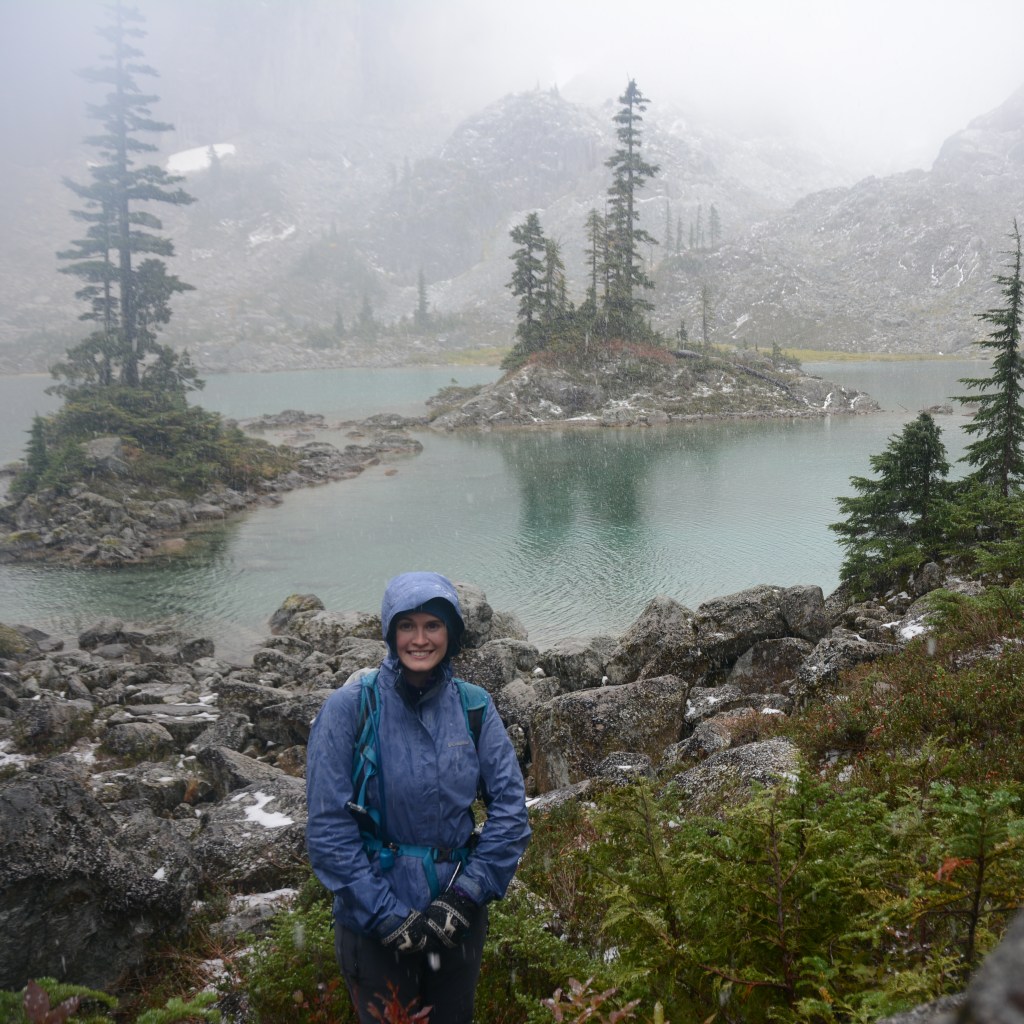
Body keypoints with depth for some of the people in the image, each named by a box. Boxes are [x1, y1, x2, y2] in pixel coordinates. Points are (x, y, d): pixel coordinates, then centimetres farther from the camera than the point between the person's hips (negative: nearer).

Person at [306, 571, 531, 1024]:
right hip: (375, 920, -3)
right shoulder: (349, 707, -15)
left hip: (457, 916, 3)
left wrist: (467, 894, -12)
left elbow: (510, 805, -4)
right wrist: (387, 916, -16)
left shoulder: (473, 706, -5)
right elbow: (328, 828, -15)